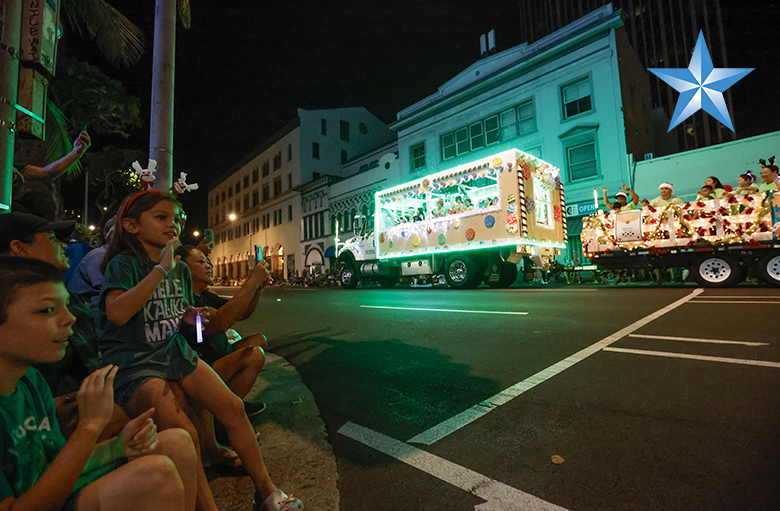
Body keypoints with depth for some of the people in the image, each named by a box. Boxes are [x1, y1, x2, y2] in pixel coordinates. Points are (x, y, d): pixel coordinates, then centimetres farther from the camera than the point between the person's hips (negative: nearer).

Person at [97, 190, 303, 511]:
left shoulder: (180, 269, 10)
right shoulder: (124, 264, -10)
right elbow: (117, 313, -29)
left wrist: (188, 318, 0)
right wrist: (161, 269, -28)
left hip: (175, 351, 6)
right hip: (133, 362, -6)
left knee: (232, 407, -4)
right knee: (184, 434, -24)